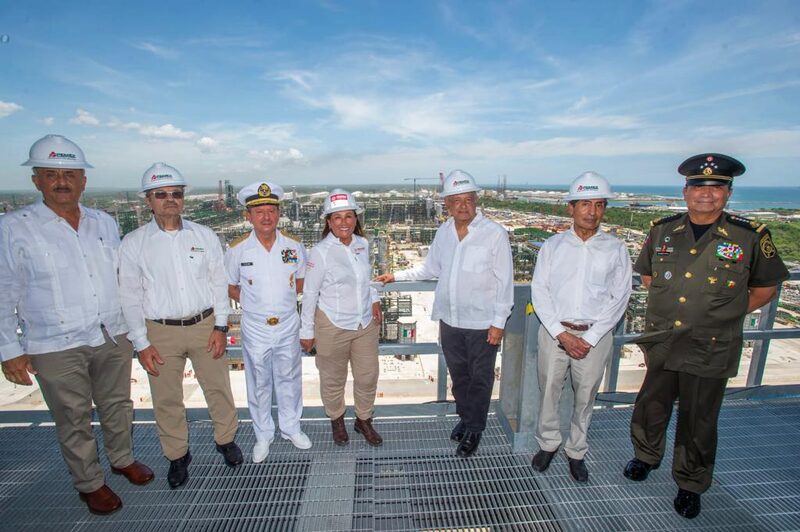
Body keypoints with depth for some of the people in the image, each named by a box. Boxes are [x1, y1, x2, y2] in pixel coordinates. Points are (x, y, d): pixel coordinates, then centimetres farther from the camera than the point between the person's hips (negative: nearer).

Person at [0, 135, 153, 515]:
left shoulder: (104, 223, 5)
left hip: (113, 338, 4)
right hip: (56, 347, -3)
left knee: (118, 406, 19)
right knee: (74, 420, 12)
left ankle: (122, 459, 42)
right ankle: (89, 483, 33)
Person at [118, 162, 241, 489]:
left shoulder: (204, 236, -1)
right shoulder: (133, 243, -3)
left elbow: (219, 283, 2)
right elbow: (130, 296, -1)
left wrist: (220, 326, -3)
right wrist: (142, 344, -4)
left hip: (205, 325, 1)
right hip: (161, 331, 0)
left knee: (218, 388, 12)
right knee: (166, 399, 12)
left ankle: (226, 439, 36)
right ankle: (177, 456, 34)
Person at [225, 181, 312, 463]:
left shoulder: (294, 246, -6)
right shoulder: (237, 251, -10)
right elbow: (230, 287, 3)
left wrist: (283, 299, -2)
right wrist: (252, 302, -8)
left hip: (288, 326, 1)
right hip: (255, 330, -1)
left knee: (289, 380, 17)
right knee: (259, 384, 15)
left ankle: (291, 427, 39)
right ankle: (263, 435, 37)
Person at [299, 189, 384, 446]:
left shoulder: (362, 244, 0)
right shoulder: (320, 252, -16)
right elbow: (309, 294, -10)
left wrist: (375, 300, 4)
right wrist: (307, 331, -6)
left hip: (366, 323, 5)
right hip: (332, 326, -4)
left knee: (368, 377, 15)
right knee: (334, 379, 15)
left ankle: (364, 420, 40)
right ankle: (336, 420, 43)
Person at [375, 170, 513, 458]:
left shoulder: (494, 233, -14)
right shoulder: (443, 232, 2)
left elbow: (505, 281, -11)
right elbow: (430, 267, 15)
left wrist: (499, 322, -11)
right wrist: (397, 276, 11)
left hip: (482, 323, -4)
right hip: (449, 320, 5)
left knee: (480, 379, 13)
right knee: (458, 374, 20)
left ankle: (474, 429, 34)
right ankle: (465, 416, 44)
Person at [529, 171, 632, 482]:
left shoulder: (616, 249, 0)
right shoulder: (553, 246, 0)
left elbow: (619, 297, -2)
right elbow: (539, 292, -3)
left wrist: (590, 338, -9)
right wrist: (561, 334, -11)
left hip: (595, 334, 0)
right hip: (554, 331, 0)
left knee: (585, 395, 11)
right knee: (548, 390, 9)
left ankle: (576, 451, 32)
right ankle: (548, 444, 32)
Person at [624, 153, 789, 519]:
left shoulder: (750, 237, -8)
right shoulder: (662, 231, -1)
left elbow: (766, 286, 6)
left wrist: (729, 315, 0)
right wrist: (667, 304, 7)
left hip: (710, 352, -2)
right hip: (660, 344, 2)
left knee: (698, 422, 13)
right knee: (650, 407, 18)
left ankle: (690, 485, 36)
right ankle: (646, 456, 45)